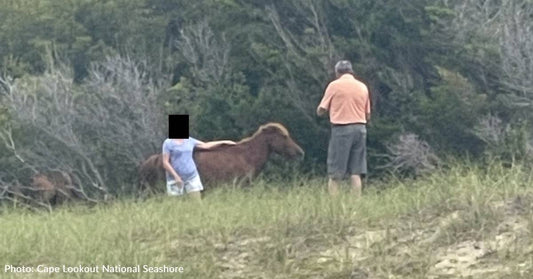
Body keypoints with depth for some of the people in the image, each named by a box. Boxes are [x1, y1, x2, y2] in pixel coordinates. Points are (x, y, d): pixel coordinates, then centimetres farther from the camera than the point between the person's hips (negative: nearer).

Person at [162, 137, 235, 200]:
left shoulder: (189, 140, 9)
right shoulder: (168, 143, -6)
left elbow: (205, 145, 21)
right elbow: (165, 163, -8)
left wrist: (223, 142, 22)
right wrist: (176, 176, -16)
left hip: (192, 177, 4)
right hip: (175, 179, -4)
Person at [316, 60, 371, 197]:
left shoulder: (334, 85, -2)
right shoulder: (363, 87, 10)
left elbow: (320, 111, 1)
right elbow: (368, 115, 13)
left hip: (341, 129, -4)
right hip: (360, 128, 4)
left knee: (334, 174, -1)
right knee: (356, 173, 4)